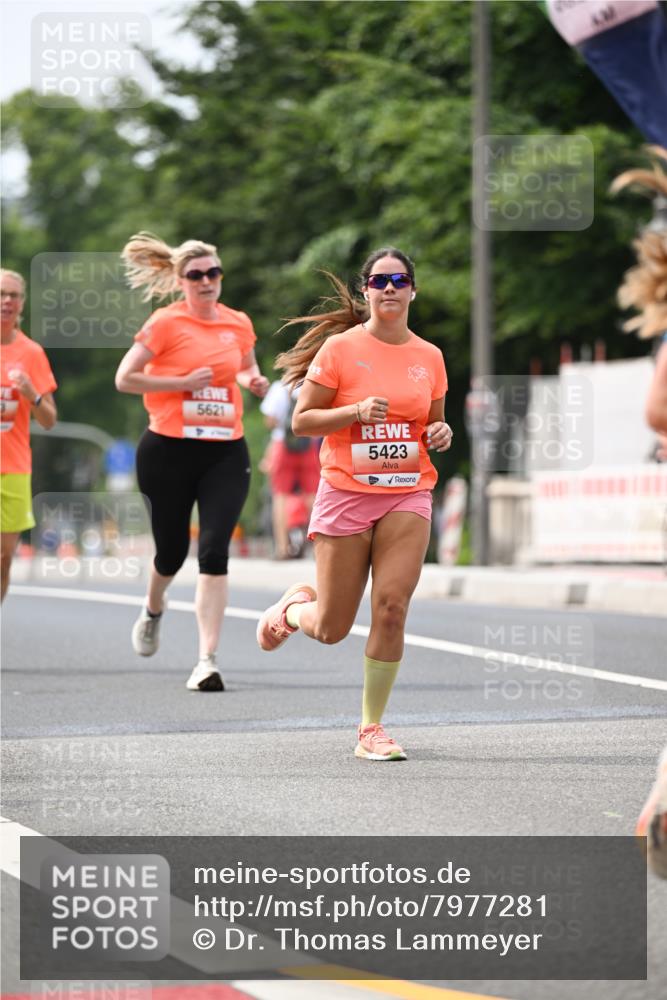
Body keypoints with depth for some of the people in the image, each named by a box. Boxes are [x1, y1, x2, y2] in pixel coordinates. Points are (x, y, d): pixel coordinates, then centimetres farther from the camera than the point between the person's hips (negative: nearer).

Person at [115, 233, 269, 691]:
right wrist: (184, 382, -14)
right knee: (172, 550, 11)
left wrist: (253, 379, 4)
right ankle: (153, 610, 47)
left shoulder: (239, 324, 8)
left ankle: (208, 659, -14)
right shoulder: (166, 323, -5)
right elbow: (125, 378, -7)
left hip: (226, 451, 2)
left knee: (214, 551, -12)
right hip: (170, 450, -2)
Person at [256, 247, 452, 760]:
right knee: (332, 630, 1)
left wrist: (441, 433, -2)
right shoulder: (340, 347, -4)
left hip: (408, 493, 2)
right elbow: (302, 420, -4)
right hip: (346, 492, -2)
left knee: (392, 606, -13)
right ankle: (294, 606, 39)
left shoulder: (429, 357, 8)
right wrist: (357, 412, -18)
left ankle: (372, 728, 0)